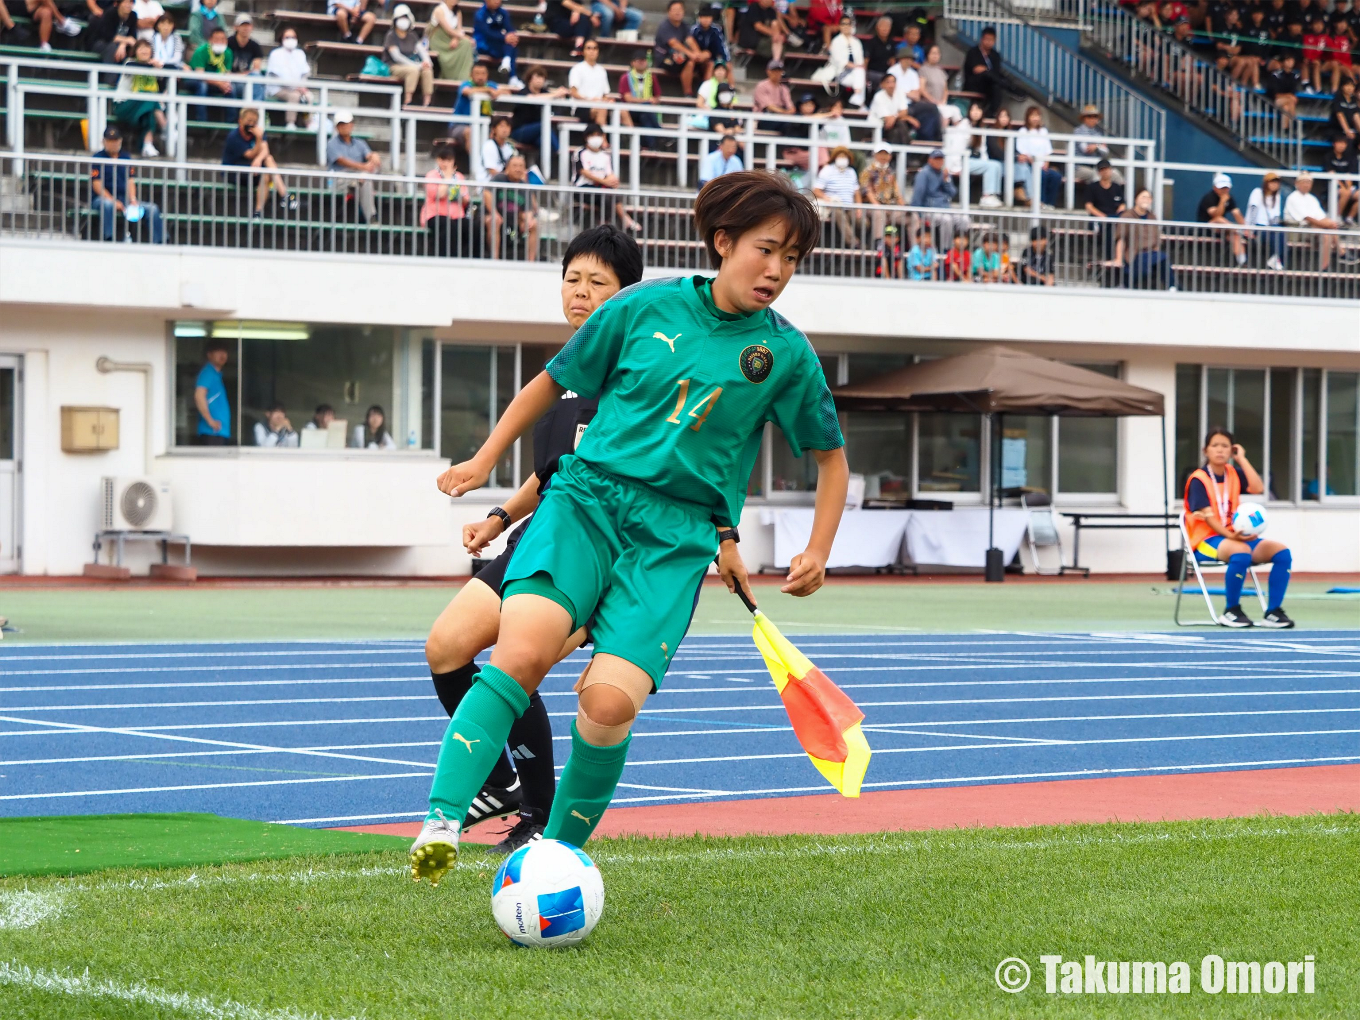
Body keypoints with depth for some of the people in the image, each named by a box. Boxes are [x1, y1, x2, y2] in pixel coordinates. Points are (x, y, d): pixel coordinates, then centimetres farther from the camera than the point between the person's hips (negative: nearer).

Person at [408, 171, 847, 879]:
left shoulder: (786, 354, 5)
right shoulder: (647, 308, 5)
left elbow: (830, 456, 20)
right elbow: (554, 382, 19)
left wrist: (817, 553, 10)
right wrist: (484, 461, 20)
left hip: (677, 536, 0)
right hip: (586, 499, 0)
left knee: (609, 701, -21)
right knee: (524, 648, -29)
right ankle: (442, 823, -32)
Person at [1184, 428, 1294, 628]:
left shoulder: (1234, 474, 12)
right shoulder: (1198, 479, -7)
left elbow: (1259, 489, -6)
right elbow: (1207, 515, -17)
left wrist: (1242, 459, -3)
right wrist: (1230, 535, -31)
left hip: (1235, 537, 7)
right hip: (1206, 540, -7)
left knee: (1281, 552, -14)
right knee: (1241, 552, -39)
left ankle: (1273, 612, -11)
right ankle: (1231, 611, -21)